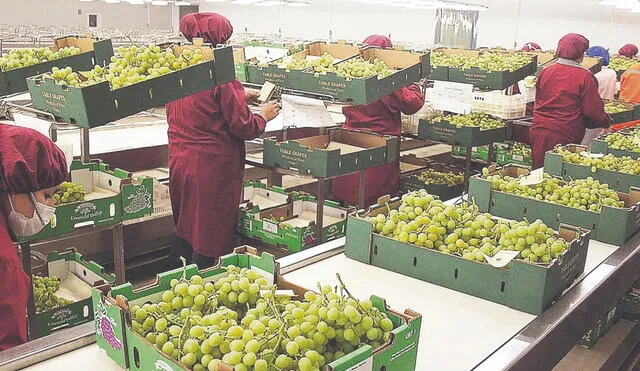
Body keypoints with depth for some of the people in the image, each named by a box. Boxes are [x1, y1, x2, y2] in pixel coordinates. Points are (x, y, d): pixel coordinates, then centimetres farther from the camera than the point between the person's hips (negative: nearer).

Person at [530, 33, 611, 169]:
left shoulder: (545, 72, 3)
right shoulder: (585, 77, -10)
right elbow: (593, 110, -8)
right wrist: (607, 122, 10)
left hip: (539, 130, 4)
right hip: (565, 136, -4)